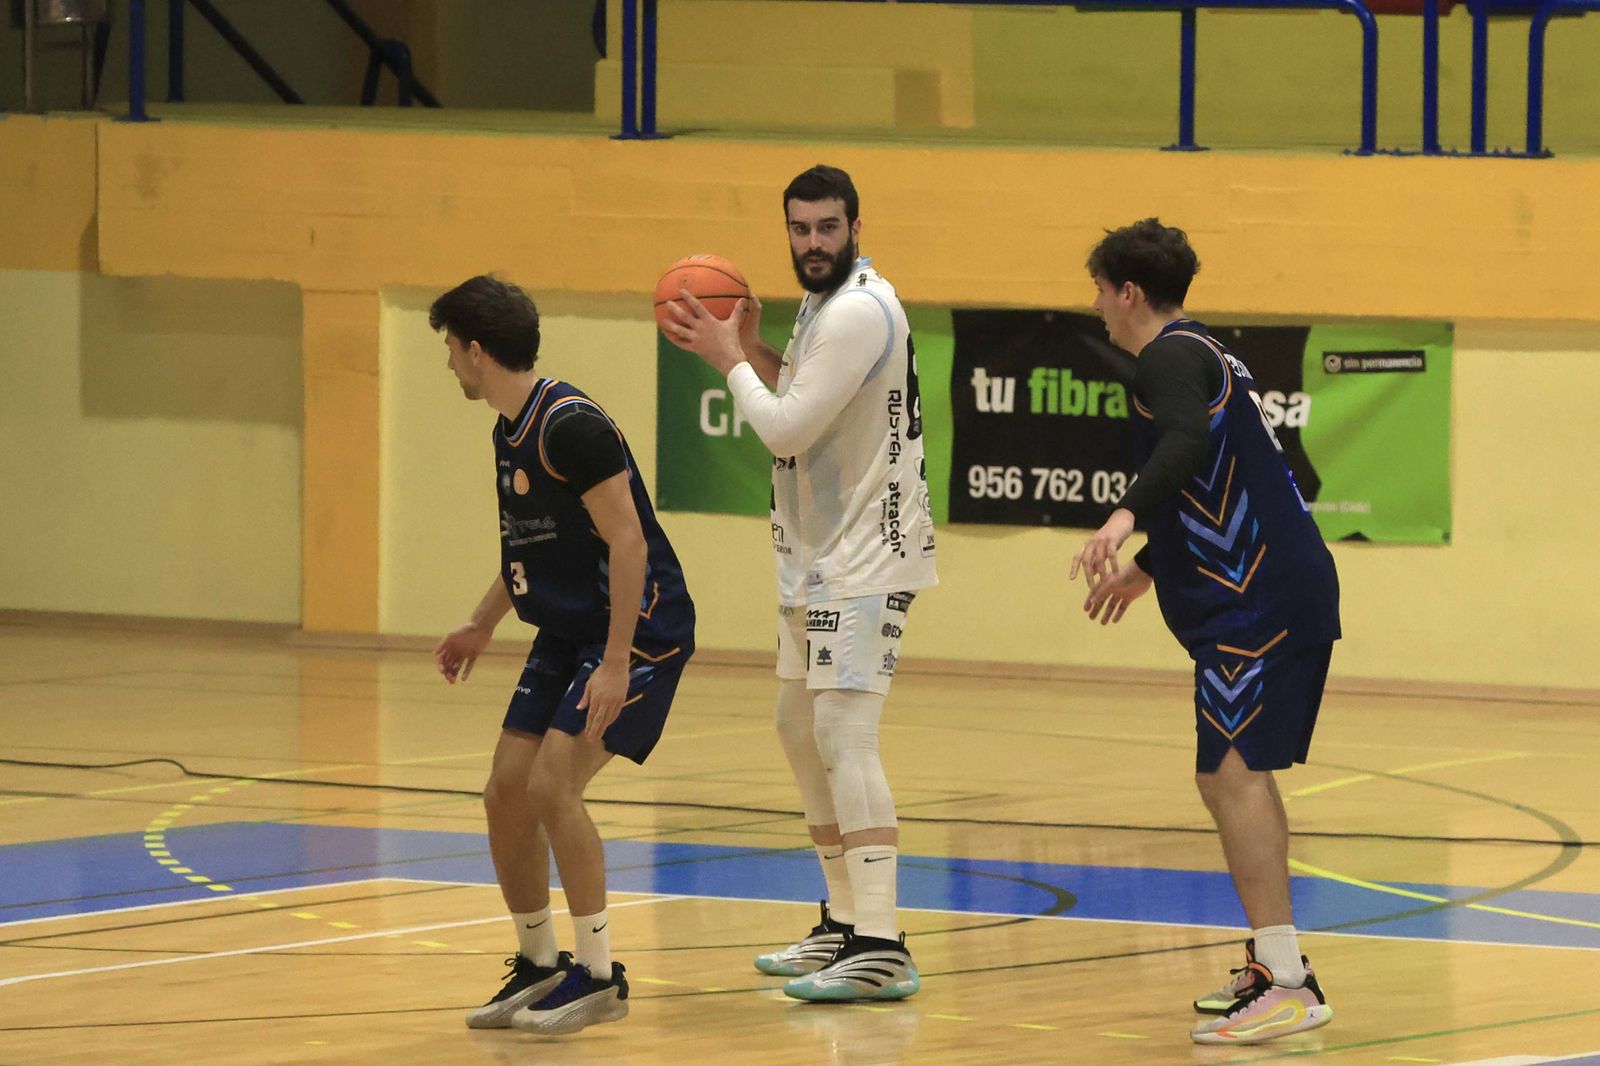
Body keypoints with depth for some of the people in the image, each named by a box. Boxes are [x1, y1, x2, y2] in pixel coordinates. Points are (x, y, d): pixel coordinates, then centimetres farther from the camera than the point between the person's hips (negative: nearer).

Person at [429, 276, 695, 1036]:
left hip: (638, 630, -10)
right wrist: (482, 625, 25)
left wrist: (616, 664, -27)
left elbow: (626, 541, -24)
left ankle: (598, 974, -9)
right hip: (565, 631, 10)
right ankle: (538, 966, 20)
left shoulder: (570, 425, -21)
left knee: (553, 785, -18)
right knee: (506, 791, 5)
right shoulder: (509, 431, 9)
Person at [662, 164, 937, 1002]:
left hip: (865, 561, -11)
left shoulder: (859, 311, -19)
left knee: (844, 736, -18)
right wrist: (749, 349, 8)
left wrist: (729, 361, -8)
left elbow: (788, 430, -21)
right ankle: (844, 923, 28)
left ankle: (881, 948, -24)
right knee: (800, 730, 18)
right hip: (820, 556, 11)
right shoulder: (823, 302, 13)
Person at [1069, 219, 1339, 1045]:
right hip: (1283, 590, 11)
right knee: (1238, 775, 18)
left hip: (1257, 603, -11)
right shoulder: (1198, 354, 23)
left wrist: (1127, 514, -44)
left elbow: (1189, 441, -31)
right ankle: (1272, 962, 24)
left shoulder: (1169, 359, -9)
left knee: (1231, 773, -13)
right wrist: (1149, 567, 44)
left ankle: (1287, 986, -18)